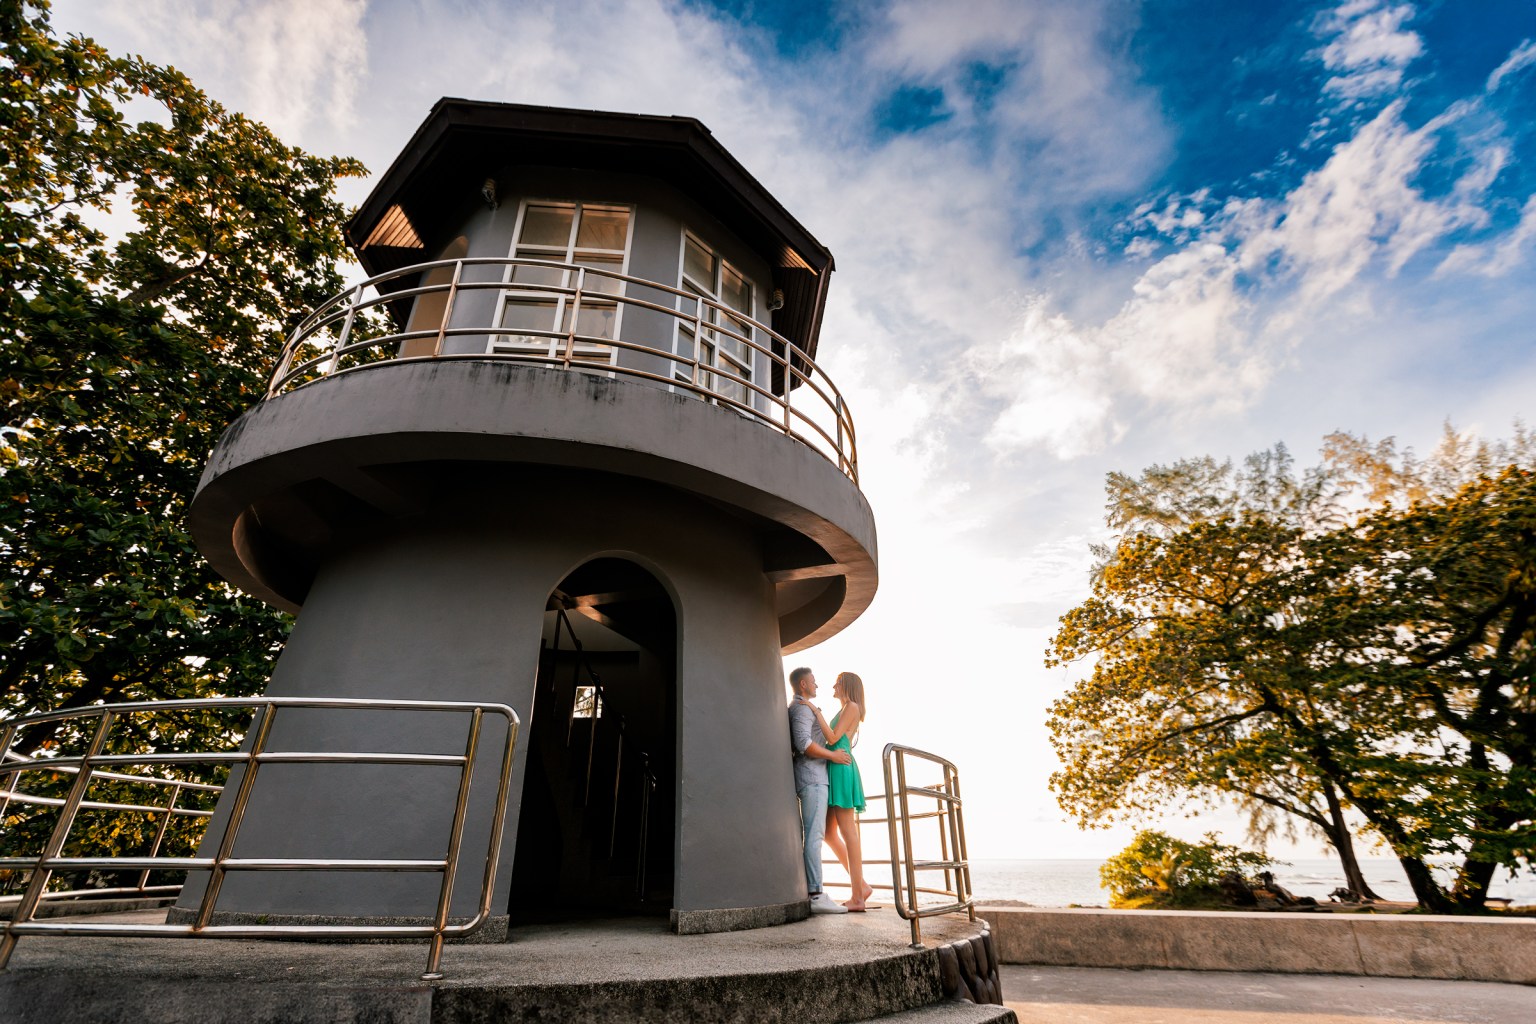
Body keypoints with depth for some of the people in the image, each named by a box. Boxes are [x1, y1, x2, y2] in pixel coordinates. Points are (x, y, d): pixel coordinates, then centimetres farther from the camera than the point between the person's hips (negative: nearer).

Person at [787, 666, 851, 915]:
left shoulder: (796, 708, 23)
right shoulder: (803, 708, -10)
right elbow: (804, 743, -22)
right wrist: (833, 755, -14)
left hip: (807, 777, 10)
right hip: (812, 776, -10)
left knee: (805, 834, 8)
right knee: (814, 834, -13)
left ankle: (802, 890, 10)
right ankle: (816, 894, -15)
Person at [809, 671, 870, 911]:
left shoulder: (852, 707, -2)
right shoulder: (843, 711, 24)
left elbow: (832, 738, -11)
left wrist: (817, 712, -7)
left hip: (841, 768, -9)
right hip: (832, 771, 9)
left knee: (847, 831, -9)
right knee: (829, 833, 6)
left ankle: (858, 897, -7)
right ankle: (862, 886, 11)